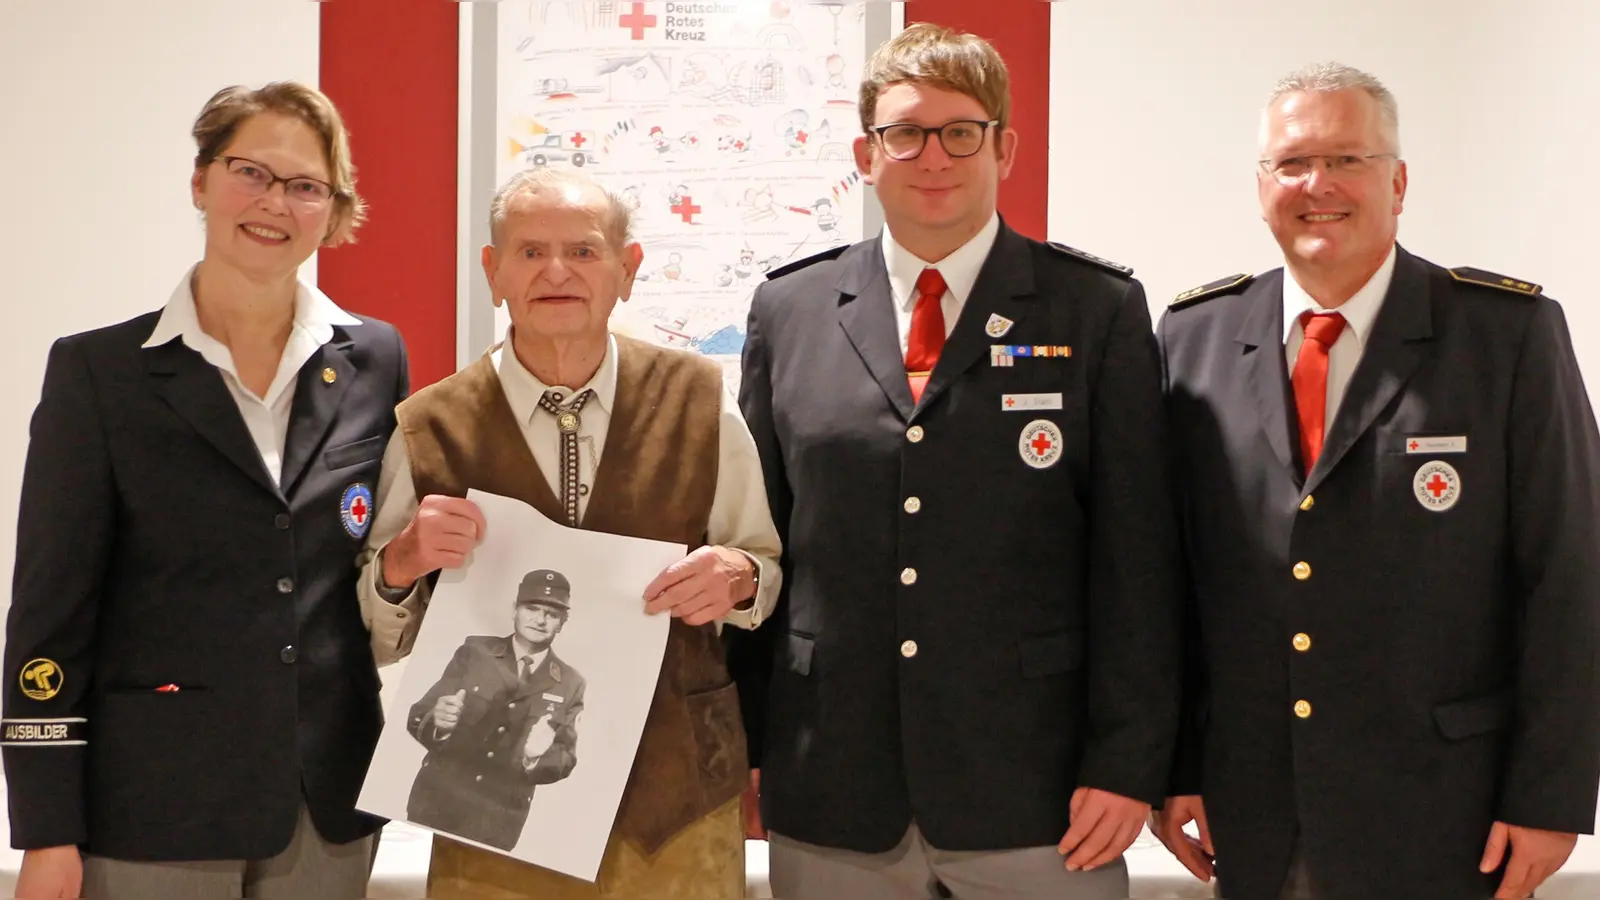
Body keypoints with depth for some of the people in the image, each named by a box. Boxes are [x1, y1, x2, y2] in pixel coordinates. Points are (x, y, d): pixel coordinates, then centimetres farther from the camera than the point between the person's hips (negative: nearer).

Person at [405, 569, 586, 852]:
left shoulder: (570, 685, 3)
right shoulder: (474, 652, 1)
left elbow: (565, 761, 1)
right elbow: (418, 716, -3)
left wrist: (538, 755, -22)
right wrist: (437, 721, -27)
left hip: (499, 821, 0)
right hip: (438, 801, 0)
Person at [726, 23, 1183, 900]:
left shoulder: (1099, 309, 1)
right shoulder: (787, 311, 7)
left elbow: (1136, 552, -2)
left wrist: (1126, 762, -6)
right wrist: (741, 746, 7)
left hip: (1033, 794, -2)